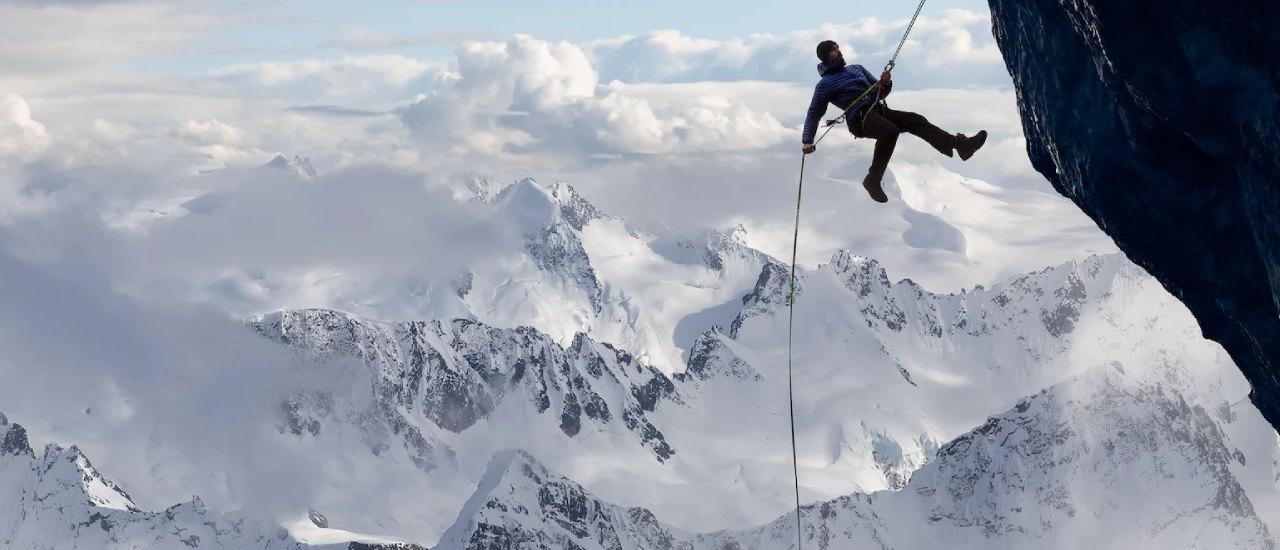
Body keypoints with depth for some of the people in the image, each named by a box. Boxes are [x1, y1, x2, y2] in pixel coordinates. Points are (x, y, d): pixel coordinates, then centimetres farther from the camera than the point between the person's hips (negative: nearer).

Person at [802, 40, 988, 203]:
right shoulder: (825, 84, 6)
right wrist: (807, 141, -8)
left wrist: (885, 83, 1)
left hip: (879, 110, 7)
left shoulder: (856, 68, 26)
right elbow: (814, 114, 4)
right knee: (890, 131, -35)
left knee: (914, 120, -15)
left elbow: (880, 93, 26)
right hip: (859, 117, -6)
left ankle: (959, 143, -29)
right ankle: (873, 180, -31)